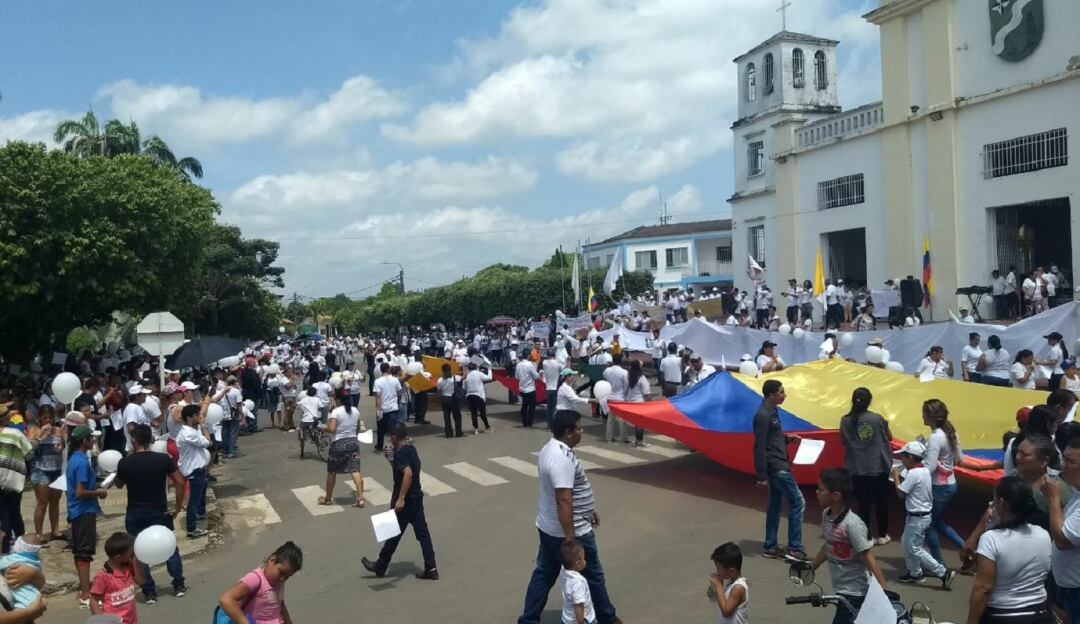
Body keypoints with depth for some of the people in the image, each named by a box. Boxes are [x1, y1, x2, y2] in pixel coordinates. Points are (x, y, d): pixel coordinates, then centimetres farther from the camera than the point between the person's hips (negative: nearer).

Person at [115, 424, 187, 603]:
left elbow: (119, 484, 10)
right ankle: (179, 585, 21)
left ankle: (149, 592, 14)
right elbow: (180, 483, -13)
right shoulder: (163, 459, -10)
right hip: (159, 511, 0)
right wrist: (178, 506, -3)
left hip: (135, 514, 0)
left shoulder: (125, 463, -9)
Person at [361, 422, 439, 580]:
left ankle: (380, 567, 24)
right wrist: (391, 459, 13)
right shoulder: (411, 449, 9)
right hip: (416, 497, 8)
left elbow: (408, 473, -31)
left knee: (394, 534, 7)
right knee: (422, 533, 7)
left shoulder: (400, 453, -19)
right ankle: (431, 569, 7)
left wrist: (401, 499, -30)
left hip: (404, 501, -8)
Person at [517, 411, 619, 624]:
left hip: (548, 527, 9)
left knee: (544, 573, 16)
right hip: (572, 531, -9)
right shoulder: (562, 458, -28)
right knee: (593, 576, 11)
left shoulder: (550, 448, 6)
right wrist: (570, 537, -29)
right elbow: (563, 500, -31)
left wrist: (588, 510, 25)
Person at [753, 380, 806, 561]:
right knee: (797, 502, -4)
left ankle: (770, 547, 20)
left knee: (775, 505, 13)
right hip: (776, 467, -10)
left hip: (778, 466, 10)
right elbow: (759, 447, -20)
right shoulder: (763, 415, -19)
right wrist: (761, 476, -20)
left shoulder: (772, 411, 11)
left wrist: (787, 438, 6)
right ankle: (794, 548, 1)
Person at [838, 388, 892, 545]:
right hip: (879, 467, 0)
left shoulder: (845, 420, -7)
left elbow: (843, 442, 6)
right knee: (881, 502, 15)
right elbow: (889, 437, 6)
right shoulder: (877, 418, -10)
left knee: (862, 504, 8)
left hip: (857, 469, 1)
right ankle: (882, 536, 25)